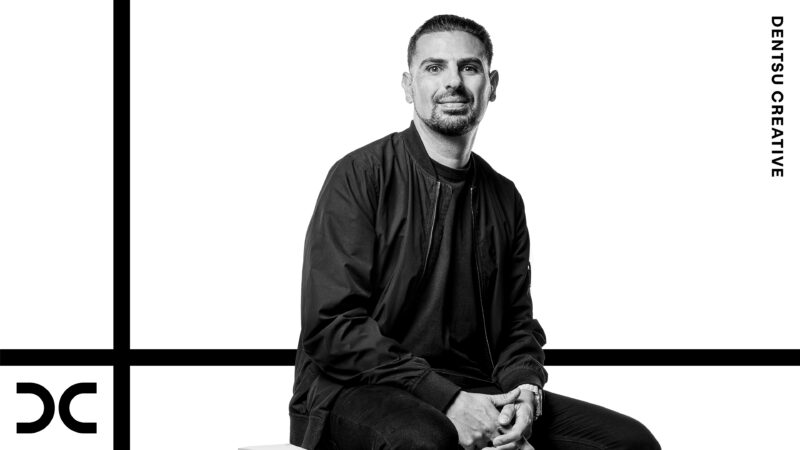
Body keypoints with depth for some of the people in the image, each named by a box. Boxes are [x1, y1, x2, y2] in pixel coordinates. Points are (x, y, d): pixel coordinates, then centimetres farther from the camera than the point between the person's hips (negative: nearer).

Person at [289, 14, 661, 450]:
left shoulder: (504, 198, 14)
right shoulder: (359, 176, -5)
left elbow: (518, 322, 17)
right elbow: (332, 325, -13)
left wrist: (525, 388, -7)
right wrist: (446, 398, -21)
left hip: (473, 393, 6)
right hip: (357, 392, -6)